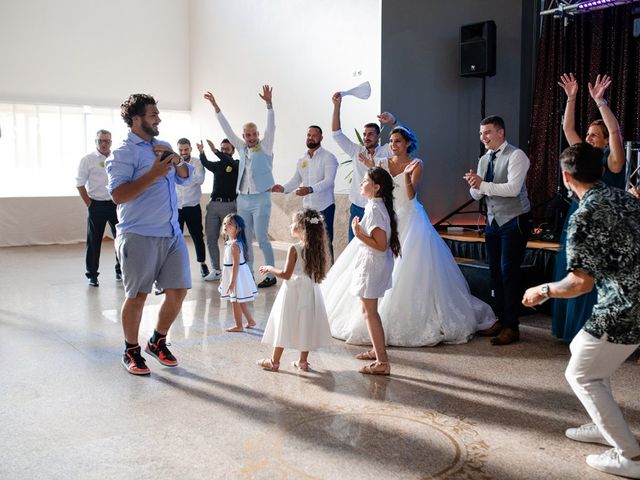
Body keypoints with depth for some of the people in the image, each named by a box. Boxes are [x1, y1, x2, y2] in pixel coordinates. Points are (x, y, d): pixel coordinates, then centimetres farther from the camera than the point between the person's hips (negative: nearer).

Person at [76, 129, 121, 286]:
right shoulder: (88, 159, -1)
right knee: (94, 242, 2)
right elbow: (80, 184, -1)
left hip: (116, 204, 3)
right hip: (97, 205, -3)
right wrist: (89, 204, -6)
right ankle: (92, 275, 11)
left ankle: (120, 271, 19)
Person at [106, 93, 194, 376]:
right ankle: (131, 352, 21)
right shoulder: (124, 153, -7)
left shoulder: (163, 147, 16)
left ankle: (158, 342, 29)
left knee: (178, 291, 8)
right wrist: (154, 174, -21)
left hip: (172, 233, 7)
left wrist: (177, 162, 1)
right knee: (137, 296, 2)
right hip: (139, 236, -7)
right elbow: (118, 194, -17)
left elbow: (185, 178, 21)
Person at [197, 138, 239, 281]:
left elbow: (228, 161, -18)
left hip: (229, 205, -5)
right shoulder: (217, 165, 16)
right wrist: (201, 153, -26)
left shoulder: (236, 164, 5)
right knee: (211, 239, 4)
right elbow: (206, 163, -5)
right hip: (214, 204, 5)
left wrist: (215, 151, -33)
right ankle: (216, 271, 11)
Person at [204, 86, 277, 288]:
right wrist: (215, 106, 12)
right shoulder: (242, 147, 13)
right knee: (245, 240, 8)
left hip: (260, 199, -5)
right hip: (243, 199, 6)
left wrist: (269, 103, -25)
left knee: (262, 239, -7)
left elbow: (271, 126, -12)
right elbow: (227, 129, 15)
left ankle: (271, 275, 1)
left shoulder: (265, 147, 1)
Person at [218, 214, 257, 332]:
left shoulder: (234, 245, -23)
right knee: (240, 302, 19)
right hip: (232, 275, 10)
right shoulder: (230, 242, 8)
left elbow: (236, 265, -25)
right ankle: (250, 321, 32)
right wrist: (224, 277, 22)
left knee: (235, 302, 3)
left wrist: (232, 282, -25)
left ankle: (239, 326, 16)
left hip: (237, 275, -10)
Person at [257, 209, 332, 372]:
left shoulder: (294, 249, -17)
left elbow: (286, 274, -16)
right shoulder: (318, 248, -1)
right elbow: (321, 272, 6)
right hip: (311, 291, 5)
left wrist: (269, 268, -2)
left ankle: (274, 361, 15)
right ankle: (303, 361, 20)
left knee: (284, 325, 5)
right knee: (306, 325, 13)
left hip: (293, 292, -5)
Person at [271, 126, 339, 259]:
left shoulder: (328, 157, -6)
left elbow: (329, 181, -19)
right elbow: (295, 180, 14)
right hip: (307, 207, 5)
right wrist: (283, 188, -7)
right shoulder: (302, 160, 13)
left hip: (324, 207, -5)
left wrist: (310, 189, -34)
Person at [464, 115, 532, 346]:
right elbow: (476, 195, 8)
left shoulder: (516, 155, -11)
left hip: (514, 221, -7)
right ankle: (501, 320, 23)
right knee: (495, 272, 11)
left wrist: (483, 184, -25)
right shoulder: (484, 160, 11)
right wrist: (474, 184, -14)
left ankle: (511, 327, 3)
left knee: (508, 272, -7)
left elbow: (513, 188, -24)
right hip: (493, 221, 7)